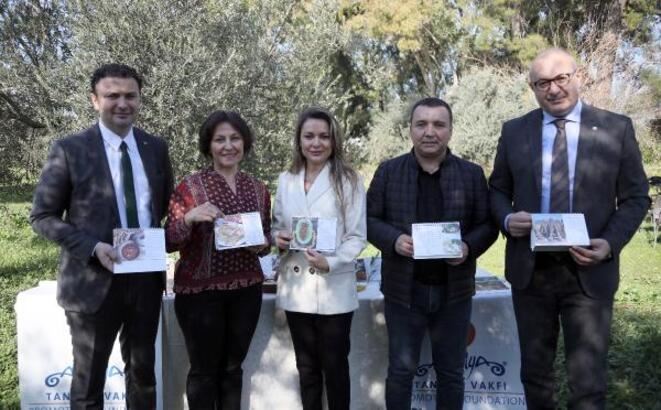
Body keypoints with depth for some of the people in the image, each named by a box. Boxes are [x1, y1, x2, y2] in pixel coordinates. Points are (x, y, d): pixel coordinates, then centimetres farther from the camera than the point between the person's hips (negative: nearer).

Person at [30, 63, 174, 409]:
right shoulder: (69, 150, -8)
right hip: (93, 280, -3)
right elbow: (41, 217, -7)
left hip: (146, 277, 4)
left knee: (143, 371, 20)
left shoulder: (156, 148, 3)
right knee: (89, 380, 13)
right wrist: (93, 248, -20)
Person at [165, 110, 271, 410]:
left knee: (233, 367, 15)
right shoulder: (190, 186, -6)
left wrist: (262, 244, -6)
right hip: (199, 291, -3)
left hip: (246, 290, 4)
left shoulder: (258, 189, 6)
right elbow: (169, 243, -6)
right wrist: (189, 218, -25)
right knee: (204, 370, 8)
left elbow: (267, 234, 17)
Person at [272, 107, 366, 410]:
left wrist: (331, 263, -24)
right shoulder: (286, 181, 6)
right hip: (295, 288, 4)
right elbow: (276, 225, 14)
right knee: (307, 367, 17)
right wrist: (277, 238, -8)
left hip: (334, 289, -4)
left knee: (334, 366, 8)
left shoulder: (348, 181, -7)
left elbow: (357, 237, -8)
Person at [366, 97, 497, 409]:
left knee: (451, 371, 13)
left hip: (454, 290, 1)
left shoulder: (472, 174, 2)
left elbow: (487, 225, 3)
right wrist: (394, 240, -17)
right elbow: (369, 218, 2)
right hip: (404, 289, -1)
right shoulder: (388, 171, 1)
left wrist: (468, 247, -17)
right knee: (401, 370, 10)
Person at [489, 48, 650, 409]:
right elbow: (497, 190, 11)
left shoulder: (617, 128, 0)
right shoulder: (514, 131, 5)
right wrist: (507, 220, -11)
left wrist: (611, 243, -14)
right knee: (534, 371, 16)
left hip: (589, 272, -2)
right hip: (530, 270, 2)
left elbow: (636, 197, 2)